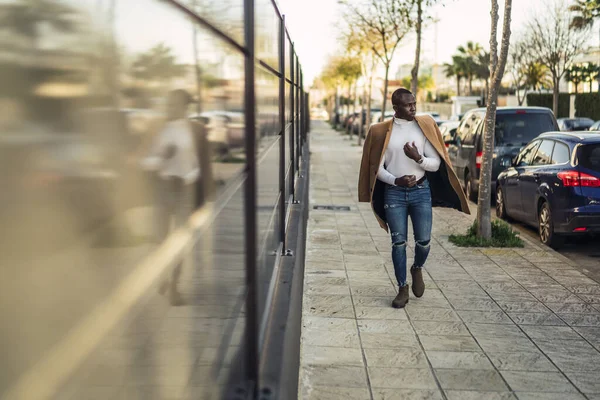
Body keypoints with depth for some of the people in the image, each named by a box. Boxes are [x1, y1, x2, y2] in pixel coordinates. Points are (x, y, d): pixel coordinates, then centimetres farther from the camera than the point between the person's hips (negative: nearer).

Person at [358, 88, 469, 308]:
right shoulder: (382, 131, -2)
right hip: (394, 193, -1)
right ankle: (402, 289, 13)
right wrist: (396, 180, -18)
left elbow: (436, 164, 0)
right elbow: (377, 167, -2)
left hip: (421, 191, 1)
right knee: (398, 242, 1)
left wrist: (418, 158, -18)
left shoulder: (425, 127, 1)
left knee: (423, 241, -1)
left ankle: (417, 269, 31)